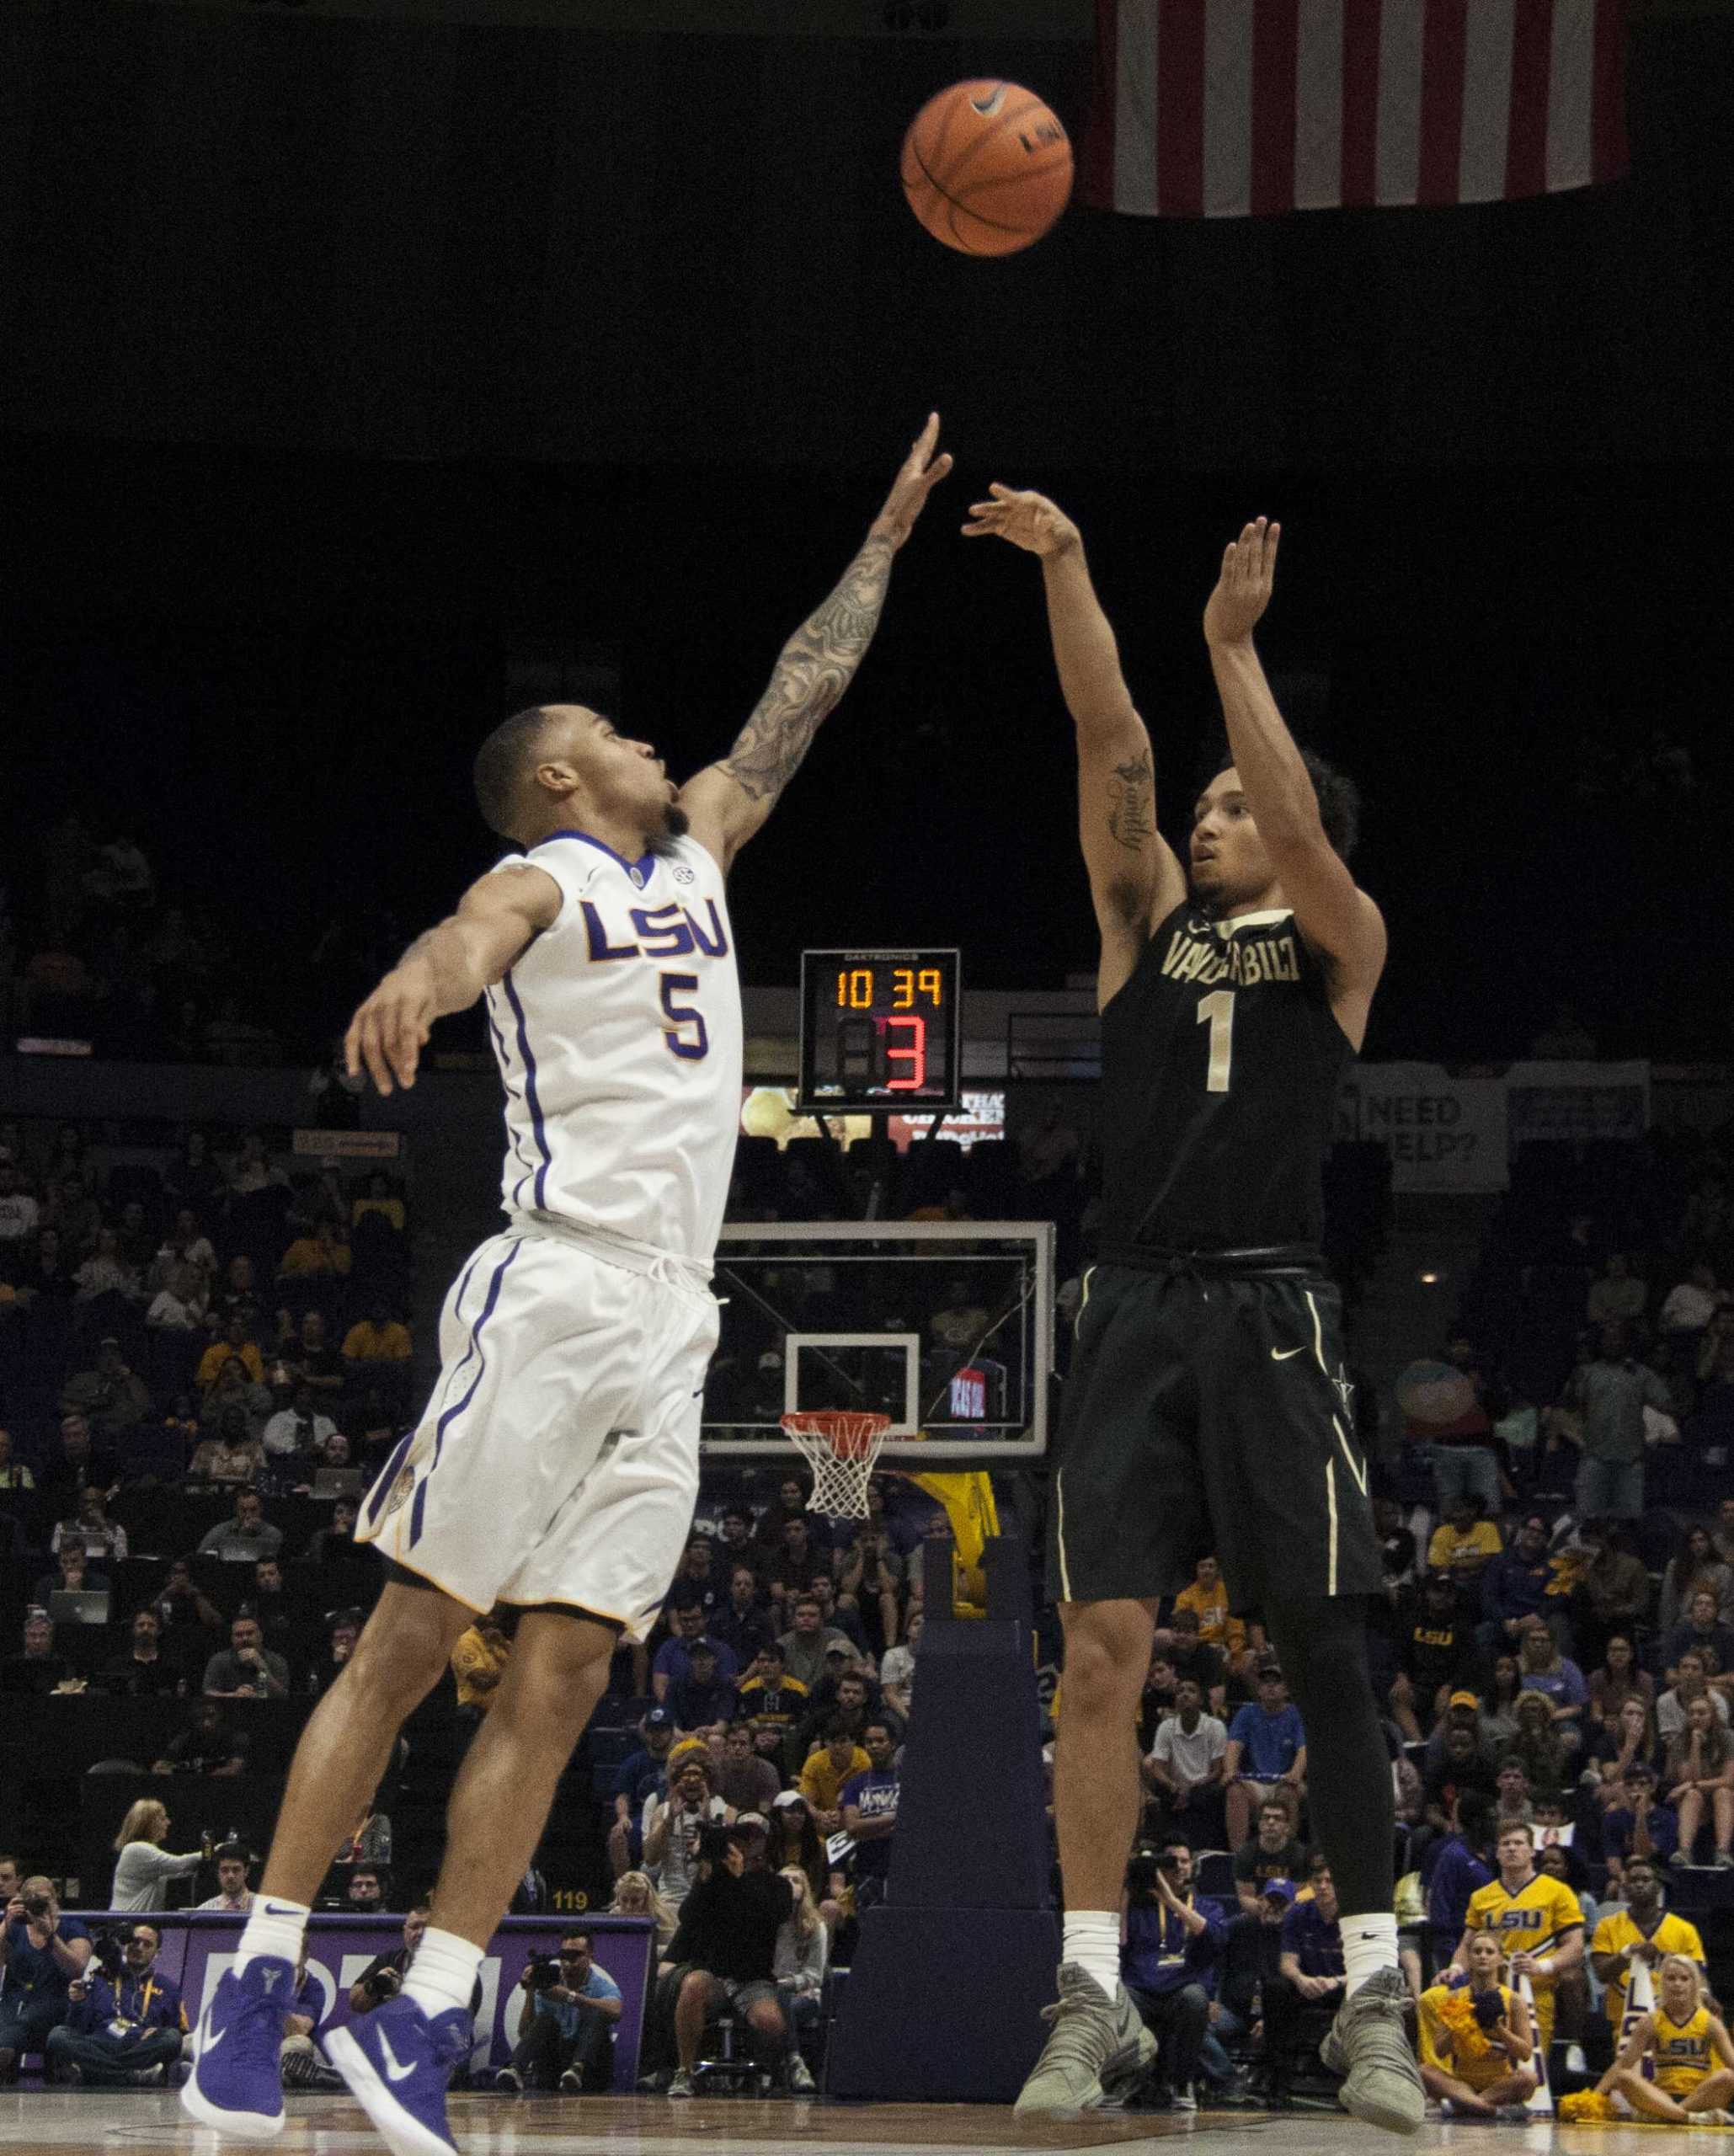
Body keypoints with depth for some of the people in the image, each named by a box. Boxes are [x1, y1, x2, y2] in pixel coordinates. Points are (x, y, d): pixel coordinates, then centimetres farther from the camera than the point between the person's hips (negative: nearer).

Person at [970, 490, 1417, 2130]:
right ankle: (1092, 1994, -7)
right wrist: (1063, 567, -5)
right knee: (1102, 1648, -7)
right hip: (1137, 1309, 3)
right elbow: (1113, 746, 5)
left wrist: (1234, 647, -13)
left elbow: (1302, 837, -12)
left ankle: (1376, 1996, 1)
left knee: (1322, 1652, -4)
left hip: (1270, 1315, -3)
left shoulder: (1340, 943, 9)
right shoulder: (1151, 921, 16)